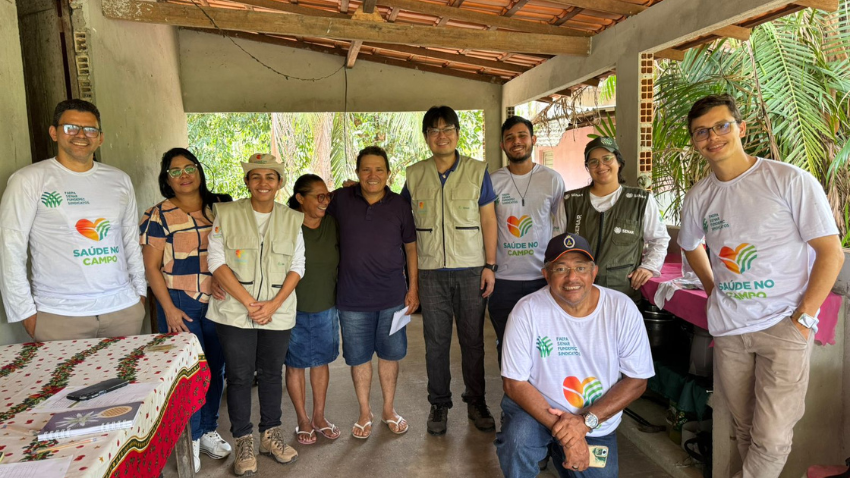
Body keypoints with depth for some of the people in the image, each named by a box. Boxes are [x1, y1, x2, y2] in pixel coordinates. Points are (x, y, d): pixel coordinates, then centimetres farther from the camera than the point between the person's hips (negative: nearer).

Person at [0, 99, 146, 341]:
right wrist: (26, 312, -6)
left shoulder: (119, 180, 9)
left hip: (123, 307, 4)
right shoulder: (30, 180, -3)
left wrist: (140, 290, 12)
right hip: (59, 315, -3)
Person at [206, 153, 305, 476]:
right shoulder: (226, 214, -2)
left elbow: (297, 267, 3)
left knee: (272, 373, 13)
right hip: (235, 312, -2)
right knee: (239, 376, 5)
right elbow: (216, 260, -6)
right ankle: (243, 441, 23)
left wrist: (272, 305, -10)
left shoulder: (292, 220, 4)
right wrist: (249, 302, -12)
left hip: (278, 313, 2)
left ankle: (270, 434, 30)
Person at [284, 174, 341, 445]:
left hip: (326, 307, 4)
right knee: (296, 364, 9)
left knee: (321, 361, 15)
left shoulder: (333, 224, -2)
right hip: (294, 308, -4)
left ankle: (319, 417, 31)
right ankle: (303, 420, 27)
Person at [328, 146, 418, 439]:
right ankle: (365, 413, 31)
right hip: (353, 298, 0)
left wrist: (413, 288, 2)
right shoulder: (341, 200, -3)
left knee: (390, 355, 13)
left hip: (392, 297, 1)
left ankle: (389, 410, 33)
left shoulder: (400, 206, 0)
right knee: (359, 358, 11)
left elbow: (411, 247, 6)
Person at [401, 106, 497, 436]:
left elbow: (489, 221, 2)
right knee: (436, 341, 8)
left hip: (471, 270, -1)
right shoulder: (414, 175, 6)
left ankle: (476, 402, 25)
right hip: (431, 272, 1)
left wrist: (489, 265, -3)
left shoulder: (477, 171, 2)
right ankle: (439, 405, 23)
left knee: (473, 339, 7)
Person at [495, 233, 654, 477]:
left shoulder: (622, 309, -13)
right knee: (517, 438, -31)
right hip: (537, 409, -3)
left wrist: (586, 420, -19)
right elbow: (514, 382, -15)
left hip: (597, 426, 3)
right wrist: (561, 429, -24)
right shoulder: (527, 311, -18)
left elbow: (637, 380, -8)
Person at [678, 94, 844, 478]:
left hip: (784, 326, -4)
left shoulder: (790, 180, -9)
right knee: (745, 428, 16)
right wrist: (714, 290, 11)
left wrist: (804, 317, -12)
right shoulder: (698, 196, 5)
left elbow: (831, 252, -7)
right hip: (728, 330, 4)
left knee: (772, 436, -7)